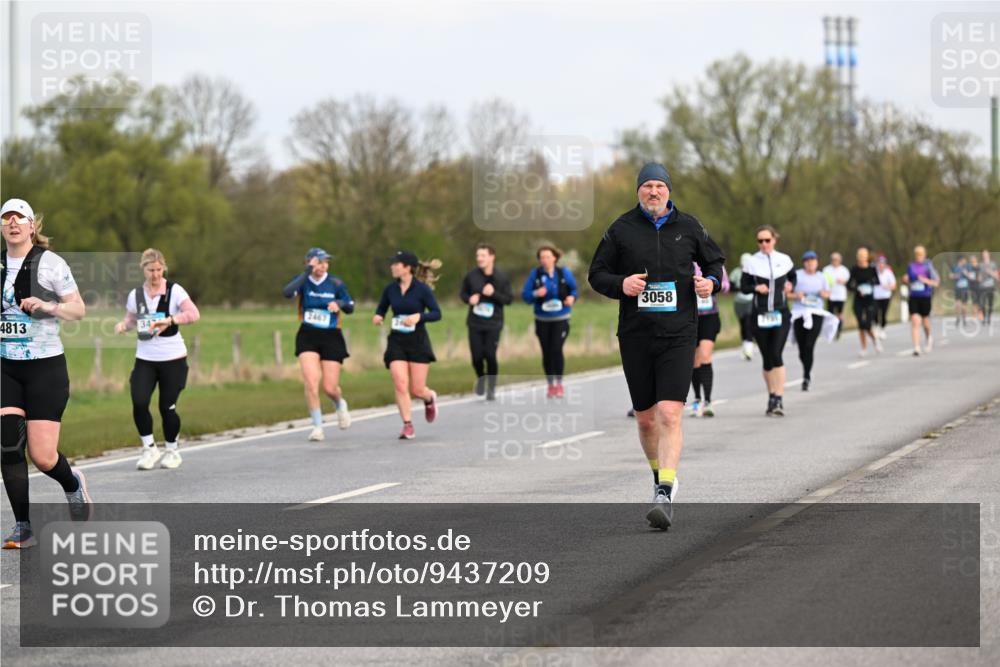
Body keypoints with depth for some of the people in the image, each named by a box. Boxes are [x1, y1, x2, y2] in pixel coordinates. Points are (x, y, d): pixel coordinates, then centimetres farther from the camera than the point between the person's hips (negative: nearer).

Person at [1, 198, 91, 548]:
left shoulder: (50, 263, -6)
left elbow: (79, 310, -4)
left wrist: (46, 306, -20)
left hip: (46, 366, -4)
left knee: (42, 456, -8)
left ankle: (73, 485, 27)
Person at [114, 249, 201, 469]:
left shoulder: (174, 291, -6)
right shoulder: (135, 295, 5)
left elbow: (194, 314, -18)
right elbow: (132, 319, 17)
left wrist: (169, 320, -31)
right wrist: (123, 325, -6)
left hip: (173, 359, -2)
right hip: (145, 359, 3)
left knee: (167, 407, 0)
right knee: (139, 402, -14)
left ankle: (172, 450, 22)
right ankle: (149, 448, 4)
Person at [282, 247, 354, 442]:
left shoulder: (335, 283, -5)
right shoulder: (303, 280, -6)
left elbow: (350, 308, 4)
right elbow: (287, 293, -28)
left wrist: (339, 304, -19)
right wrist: (307, 272, -31)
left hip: (331, 337, 0)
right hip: (308, 336, 0)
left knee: (330, 388, 0)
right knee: (311, 382, -15)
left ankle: (340, 404, 36)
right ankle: (317, 426, -2)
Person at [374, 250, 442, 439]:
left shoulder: (422, 289, -9)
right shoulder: (390, 289, 2)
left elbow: (437, 313, -8)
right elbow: (381, 308, 16)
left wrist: (418, 316, -24)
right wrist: (378, 317, -6)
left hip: (418, 341, -3)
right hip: (396, 341, 3)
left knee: (417, 390, 0)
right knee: (400, 385, -13)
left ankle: (430, 398, 35)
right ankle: (407, 425, -5)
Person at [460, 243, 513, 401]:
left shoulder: (501, 277, -3)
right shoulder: (471, 276, -1)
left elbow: (509, 299, -2)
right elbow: (463, 293, 12)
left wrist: (494, 293, -19)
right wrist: (469, 299, -11)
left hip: (493, 324, -1)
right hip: (475, 324, 1)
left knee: (490, 356, -8)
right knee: (477, 357, -2)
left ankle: (491, 388, 12)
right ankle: (481, 378, 31)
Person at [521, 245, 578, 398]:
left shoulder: (564, 273, -2)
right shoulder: (535, 274, -3)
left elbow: (573, 289, 12)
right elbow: (525, 295, -3)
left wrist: (572, 297, -10)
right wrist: (535, 294, -22)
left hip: (561, 319, -1)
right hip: (542, 320, 1)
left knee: (556, 349, -14)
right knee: (546, 352, 5)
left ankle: (559, 383, 2)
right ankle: (550, 384, 21)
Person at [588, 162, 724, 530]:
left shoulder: (688, 227, 5)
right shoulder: (621, 229, 4)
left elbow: (715, 261, 19)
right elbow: (597, 274, 8)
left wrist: (711, 282, -3)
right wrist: (621, 284, -13)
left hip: (678, 334, -2)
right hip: (635, 335, 2)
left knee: (669, 414, -16)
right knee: (645, 418, 11)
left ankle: (665, 494, -19)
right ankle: (662, 478, 34)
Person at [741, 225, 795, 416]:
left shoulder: (784, 260, 5)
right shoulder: (752, 263, 2)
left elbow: (792, 277, 22)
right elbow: (743, 287, 7)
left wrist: (790, 285, 1)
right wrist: (756, 288, -12)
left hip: (781, 314, -1)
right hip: (760, 315, 1)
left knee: (776, 355, -15)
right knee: (767, 358, 6)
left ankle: (779, 399, -16)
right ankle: (772, 396, 20)